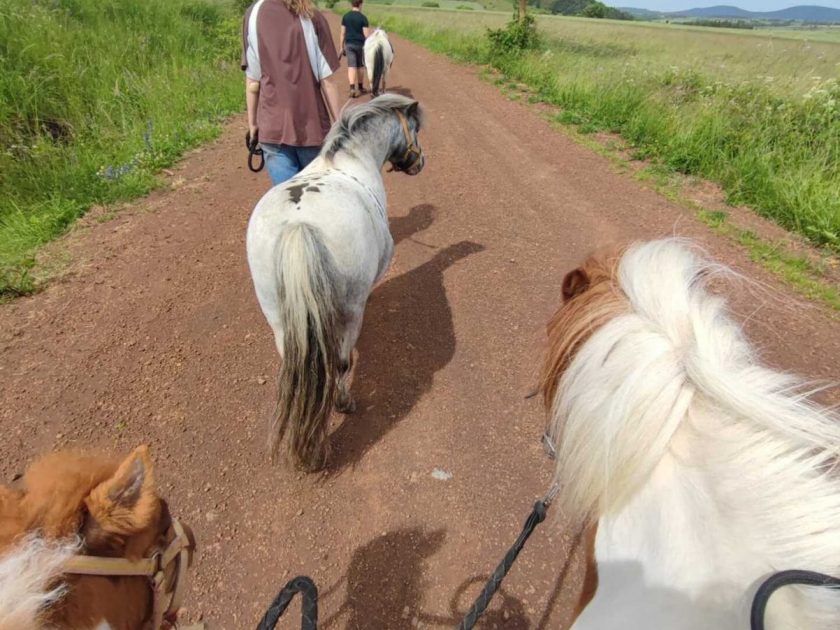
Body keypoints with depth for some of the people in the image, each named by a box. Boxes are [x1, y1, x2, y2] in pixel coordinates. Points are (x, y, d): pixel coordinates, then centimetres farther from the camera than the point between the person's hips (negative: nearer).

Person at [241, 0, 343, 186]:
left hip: (273, 126, 1)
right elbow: (327, 80, -6)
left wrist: (252, 122, 10)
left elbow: (252, 81, 0)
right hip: (312, 124, -1)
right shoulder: (313, 18, -6)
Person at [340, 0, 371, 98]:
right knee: (360, 66, 14)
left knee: (351, 66, -3)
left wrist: (342, 47, 12)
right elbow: (366, 35, -10)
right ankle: (360, 87, 26)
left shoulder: (345, 16, 3)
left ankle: (352, 88, -19)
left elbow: (343, 33, 4)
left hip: (349, 44, 2)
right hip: (360, 44, -2)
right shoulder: (363, 17, -7)